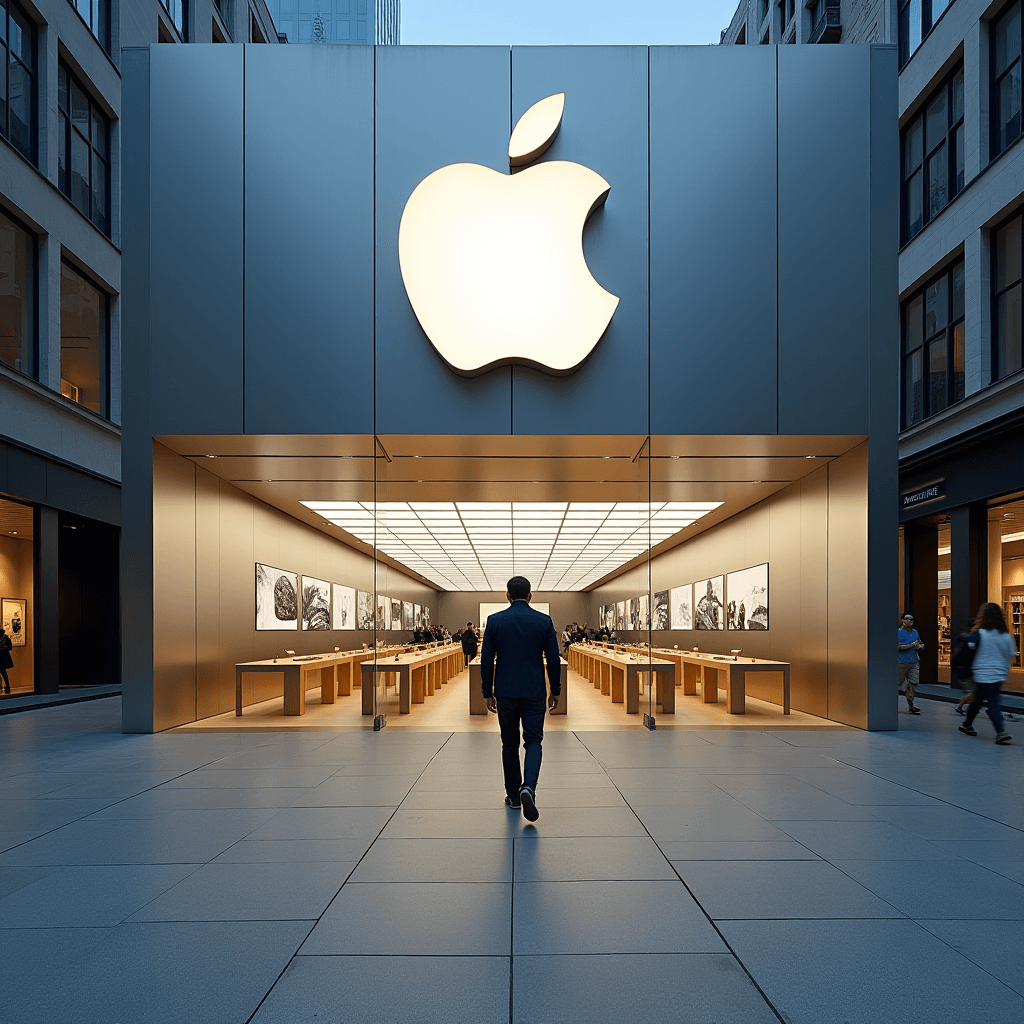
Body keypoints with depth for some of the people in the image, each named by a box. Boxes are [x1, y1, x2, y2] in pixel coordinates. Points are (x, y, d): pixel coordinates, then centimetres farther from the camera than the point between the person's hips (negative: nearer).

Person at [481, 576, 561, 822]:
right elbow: (554, 659, 0)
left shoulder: (495, 621, -2)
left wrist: (488, 693, 8)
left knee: (510, 744, 14)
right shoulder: (544, 621, -2)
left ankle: (513, 795, 19)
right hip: (534, 692, -1)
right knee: (533, 742, 4)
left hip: (505, 692, 1)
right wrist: (555, 691, 10)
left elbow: (486, 660, -1)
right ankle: (528, 787, -19)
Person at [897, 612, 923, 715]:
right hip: (901, 662, -5)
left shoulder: (915, 632, 14)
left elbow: (918, 645, 25)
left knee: (911, 684, 1)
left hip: (913, 662, 5)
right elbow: (898, 647, -14)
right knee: (896, 683, 1)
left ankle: (911, 705, 3)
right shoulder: (898, 632, -5)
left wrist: (919, 647, 1)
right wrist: (912, 645, -17)